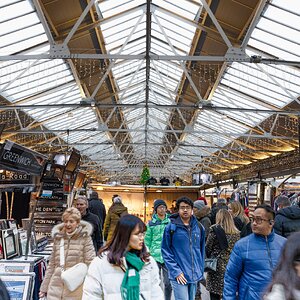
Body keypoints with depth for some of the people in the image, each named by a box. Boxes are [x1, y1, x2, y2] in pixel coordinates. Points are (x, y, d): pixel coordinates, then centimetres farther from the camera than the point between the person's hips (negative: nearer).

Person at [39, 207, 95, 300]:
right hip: (55, 288, 3)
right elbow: (51, 264, 13)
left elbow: (90, 264, -7)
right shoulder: (57, 237, 8)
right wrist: (44, 287, 13)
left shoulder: (85, 238, -5)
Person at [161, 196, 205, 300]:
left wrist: (201, 270, 9)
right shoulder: (171, 227, -7)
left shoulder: (199, 227, 5)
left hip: (195, 275, 4)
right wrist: (175, 271, -12)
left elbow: (201, 250, 13)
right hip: (179, 276, -4)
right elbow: (165, 251, -7)